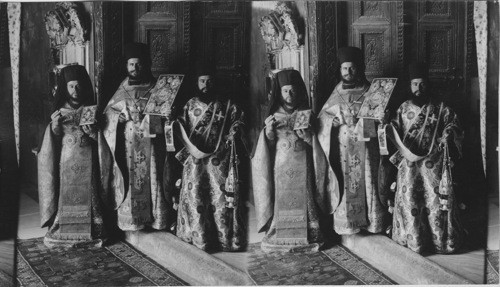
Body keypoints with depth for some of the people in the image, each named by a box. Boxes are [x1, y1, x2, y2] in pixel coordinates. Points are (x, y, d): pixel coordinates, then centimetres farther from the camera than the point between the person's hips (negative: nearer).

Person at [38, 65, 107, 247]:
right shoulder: (60, 111, 6)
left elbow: (100, 137, 4)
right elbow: (55, 139, 6)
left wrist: (91, 131, -16)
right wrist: (54, 125, -13)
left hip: (87, 161, -1)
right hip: (66, 160, 1)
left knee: (88, 196, -3)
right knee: (65, 196, -2)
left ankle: (92, 232, 5)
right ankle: (62, 232, 6)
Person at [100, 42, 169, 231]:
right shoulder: (122, 90, 9)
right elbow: (108, 111, 13)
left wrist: (146, 117, -15)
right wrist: (118, 116, -6)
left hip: (149, 144, -1)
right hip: (126, 144, 2)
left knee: (150, 179, -1)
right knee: (128, 180, 1)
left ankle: (155, 219, 9)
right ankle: (129, 220, 9)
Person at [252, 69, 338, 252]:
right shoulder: (274, 115, 7)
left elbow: (313, 141, 3)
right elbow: (269, 144, 5)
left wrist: (304, 132, -16)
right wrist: (268, 131, -13)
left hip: (302, 166, 0)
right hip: (280, 166, 0)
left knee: (303, 200, -4)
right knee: (281, 201, -4)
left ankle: (306, 237, 6)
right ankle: (278, 237, 5)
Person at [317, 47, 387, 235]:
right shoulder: (337, 92, 8)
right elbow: (323, 115, 11)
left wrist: (359, 120, -14)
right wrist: (333, 120, -8)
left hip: (365, 146, -1)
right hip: (342, 147, 1)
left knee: (366, 182, 0)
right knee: (345, 183, 0)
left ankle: (372, 222, 10)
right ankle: (345, 223, 8)